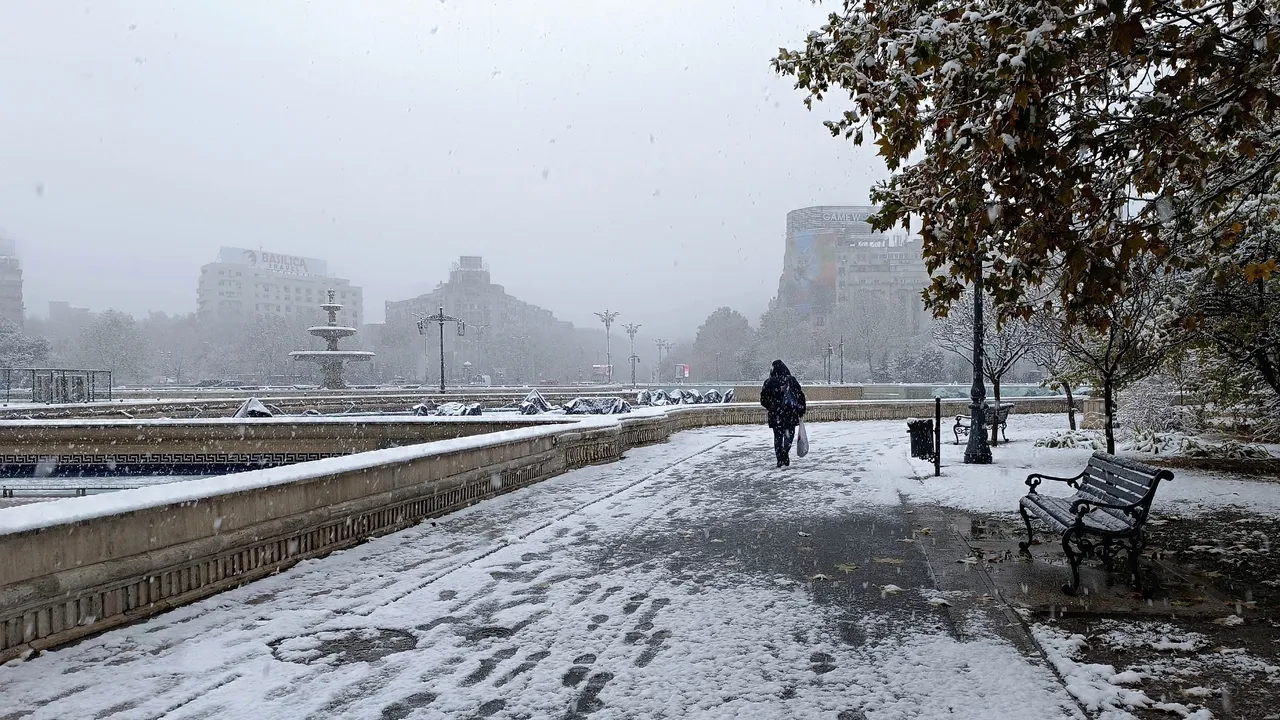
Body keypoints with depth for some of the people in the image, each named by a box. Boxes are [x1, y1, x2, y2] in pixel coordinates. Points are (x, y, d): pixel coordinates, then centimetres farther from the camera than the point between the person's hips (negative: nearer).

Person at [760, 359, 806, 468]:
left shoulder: (769, 382, -4)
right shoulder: (792, 380, -2)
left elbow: (763, 400, 0)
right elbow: (800, 395, -1)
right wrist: (801, 410, 8)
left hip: (775, 415, 0)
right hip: (791, 414, 0)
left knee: (778, 437, 10)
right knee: (789, 434, 12)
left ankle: (781, 461, 6)